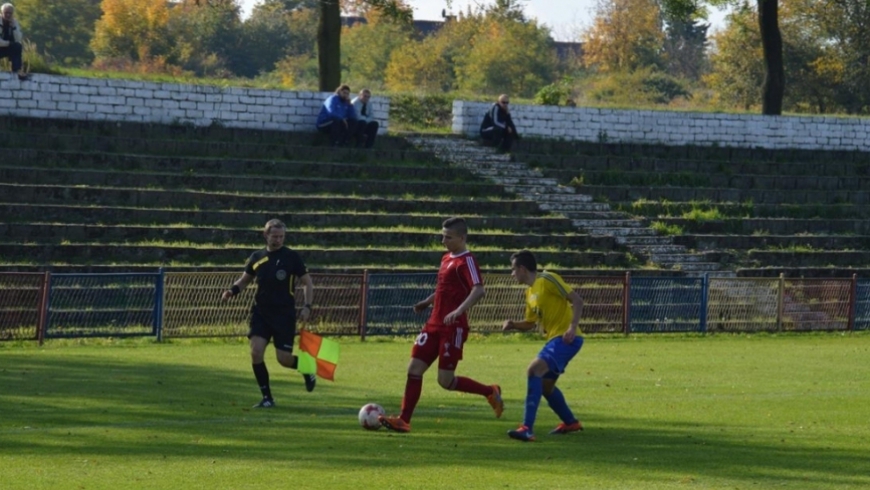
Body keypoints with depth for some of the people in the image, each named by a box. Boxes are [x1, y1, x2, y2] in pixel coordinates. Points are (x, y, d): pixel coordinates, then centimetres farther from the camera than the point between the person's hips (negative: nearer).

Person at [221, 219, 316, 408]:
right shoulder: (257, 257, 6)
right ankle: (267, 398, -1)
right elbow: (244, 280, 17)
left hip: (284, 314, -3)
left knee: (284, 359, -5)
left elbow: (307, 283, 1)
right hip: (261, 312, 3)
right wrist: (232, 291, -3)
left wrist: (307, 307, -12)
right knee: (256, 352, -13)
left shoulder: (291, 257, -4)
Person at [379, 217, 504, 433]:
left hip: (453, 328, -8)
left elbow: (478, 290, -26)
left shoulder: (466, 261, -12)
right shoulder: (446, 259, 14)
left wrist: (459, 311, -37)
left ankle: (490, 392, 13)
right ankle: (404, 420, 0)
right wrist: (427, 302, 22)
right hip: (434, 324, 8)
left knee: (446, 380, -6)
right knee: (414, 369, 0)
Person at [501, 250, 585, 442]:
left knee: (534, 370, -25)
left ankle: (527, 428, -30)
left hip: (566, 338, -10)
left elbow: (577, 300, -14)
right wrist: (513, 325, 4)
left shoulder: (547, 280, -10)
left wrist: (573, 327, -25)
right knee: (545, 385, 19)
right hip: (553, 339, 10)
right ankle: (571, 423, 39)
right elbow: (530, 323, 24)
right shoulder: (530, 292, 16)